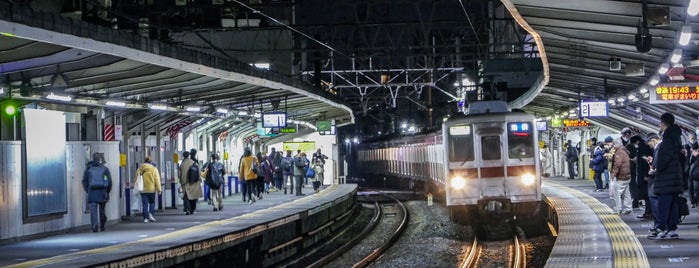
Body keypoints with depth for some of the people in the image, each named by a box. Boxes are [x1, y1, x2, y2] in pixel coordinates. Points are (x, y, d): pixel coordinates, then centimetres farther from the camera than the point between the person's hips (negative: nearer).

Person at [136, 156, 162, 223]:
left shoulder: (139, 169, 3)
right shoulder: (154, 169, -4)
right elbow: (157, 180, -6)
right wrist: (159, 189, -3)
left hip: (143, 190, 2)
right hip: (151, 189, -2)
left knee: (145, 204, 4)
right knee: (152, 202, 16)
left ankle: (145, 217, -1)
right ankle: (151, 214, -3)